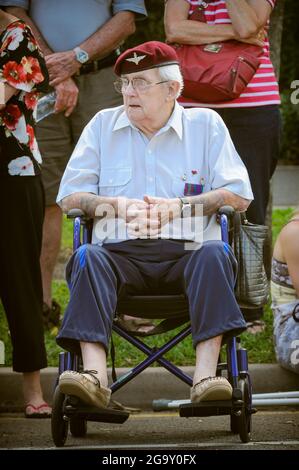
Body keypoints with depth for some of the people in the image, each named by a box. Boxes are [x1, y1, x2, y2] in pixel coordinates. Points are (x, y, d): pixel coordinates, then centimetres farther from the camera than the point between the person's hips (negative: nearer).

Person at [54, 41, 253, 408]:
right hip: (120, 254, 1)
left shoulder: (206, 125, 13)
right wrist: (119, 206, -7)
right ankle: (95, 376, -47)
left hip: (184, 255, -1)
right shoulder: (103, 125, 18)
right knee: (88, 257, -31)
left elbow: (239, 196, 5)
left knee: (215, 254, -33)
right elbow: (69, 196, 12)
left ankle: (206, 375, -43)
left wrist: (179, 207, -8)